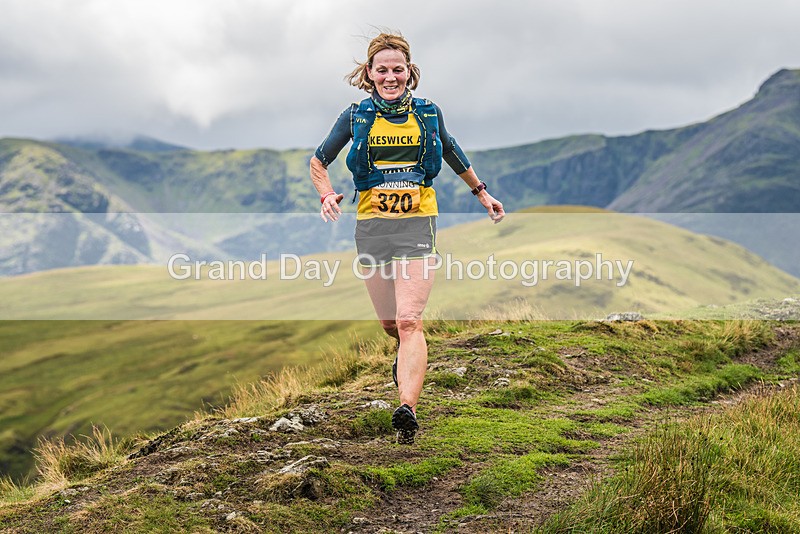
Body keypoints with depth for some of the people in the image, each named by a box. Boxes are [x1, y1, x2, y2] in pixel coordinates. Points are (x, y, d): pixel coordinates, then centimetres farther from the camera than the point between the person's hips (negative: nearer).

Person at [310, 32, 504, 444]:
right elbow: (318, 162, 14)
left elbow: (453, 156, 24)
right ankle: (407, 357, 48)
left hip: (417, 224, -2)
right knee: (389, 322, 12)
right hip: (371, 225, 2)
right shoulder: (355, 117, 4)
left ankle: (407, 409, -26)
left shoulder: (428, 113, 6)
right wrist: (327, 195, -5)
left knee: (409, 321, -17)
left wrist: (482, 193, 31)